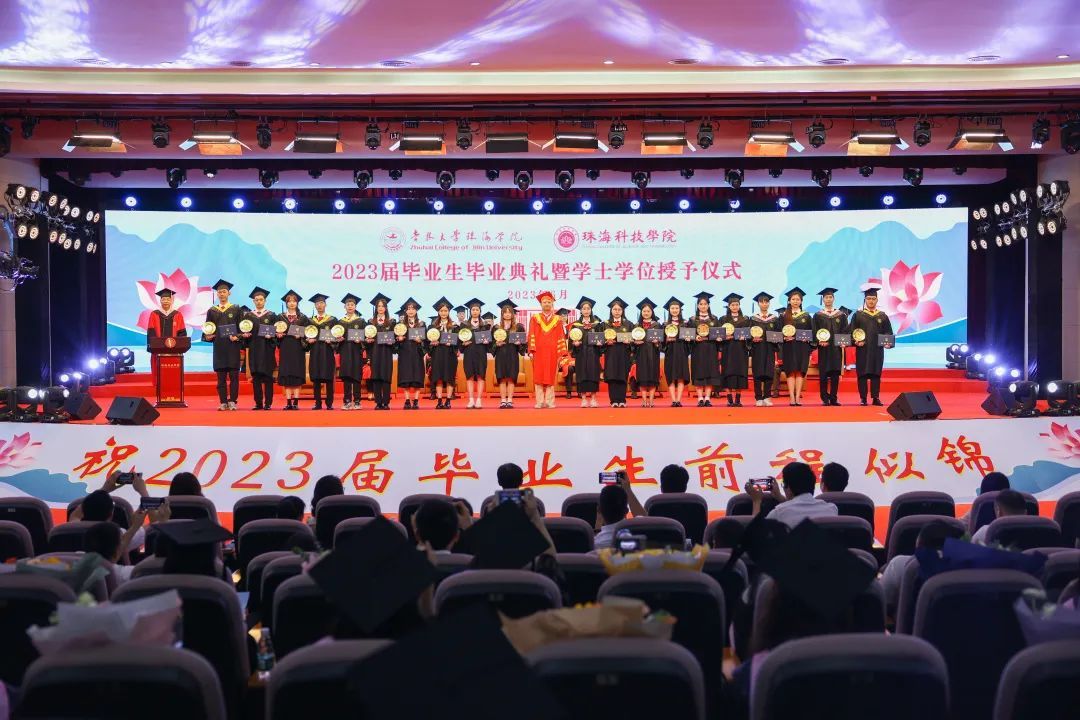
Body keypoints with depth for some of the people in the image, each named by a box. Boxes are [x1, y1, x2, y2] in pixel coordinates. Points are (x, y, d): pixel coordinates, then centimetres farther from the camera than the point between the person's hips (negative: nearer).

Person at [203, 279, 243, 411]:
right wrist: (207, 336, -8)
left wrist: (237, 336, -16)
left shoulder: (236, 310, 7)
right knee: (221, 377, 2)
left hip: (233, 347, -2)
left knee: (234, 375, -3)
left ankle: (232, 401, 1)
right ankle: (223, 402, 5)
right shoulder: (212, 311, 13)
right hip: (219, 348, 2)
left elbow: (242, 327, 1)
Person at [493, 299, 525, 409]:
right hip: (501, 355, 1)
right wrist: (496, 344, -10)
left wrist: (519, 343, -13)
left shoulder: (518, 327, 6)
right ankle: (503, 401, 1)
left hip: (513, 355, -1)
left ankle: (510, 400, -1)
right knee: (502, 379, -1)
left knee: (511, 378, -3)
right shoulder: (497, 328, 8)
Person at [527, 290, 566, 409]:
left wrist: (561, 353, -2)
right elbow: (531, 335, 4)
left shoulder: (557, 320, 11)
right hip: (539, 352, 0)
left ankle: (550, 401, 1)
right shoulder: (535, 319, 10)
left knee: (550, 377, -1)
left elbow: (561, 337, 7)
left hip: (552, 352, 0)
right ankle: (540, 402, -1)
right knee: (538, 377, -3)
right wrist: (531, 350, -7)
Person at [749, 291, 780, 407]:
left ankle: (767, 398, 4)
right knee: (758, 374, -3)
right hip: (757, 350, -1)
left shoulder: (774, 318, 9)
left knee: (769, 374, -2)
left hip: (769, 350, 1)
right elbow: (749, 335, 3)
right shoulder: (753, 318, 5)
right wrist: (753, 339, -16)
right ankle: (758, 399, 0)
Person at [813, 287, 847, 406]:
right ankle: (825, 398, 3)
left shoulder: (841, 315, 10)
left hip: (837, 348, 1)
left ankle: (833, 398, 6)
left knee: (835, 374, 0)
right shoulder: (818, 315, 5)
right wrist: (819, 341, -17)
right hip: (823, 349, -1)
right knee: (823, 374, -2)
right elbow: (814, 333, 1)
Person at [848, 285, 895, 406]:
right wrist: (856, 340, -18)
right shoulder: (858, 315, 4)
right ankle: (863, 398, 4)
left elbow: (888, 332, 8)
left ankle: (876, 398, 7)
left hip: (877, 351, 2)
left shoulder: (882, 316, 10)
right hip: (862, 350, -2)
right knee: (862, 374, -1)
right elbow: (851, 331, -1)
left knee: (876, 374, 3)